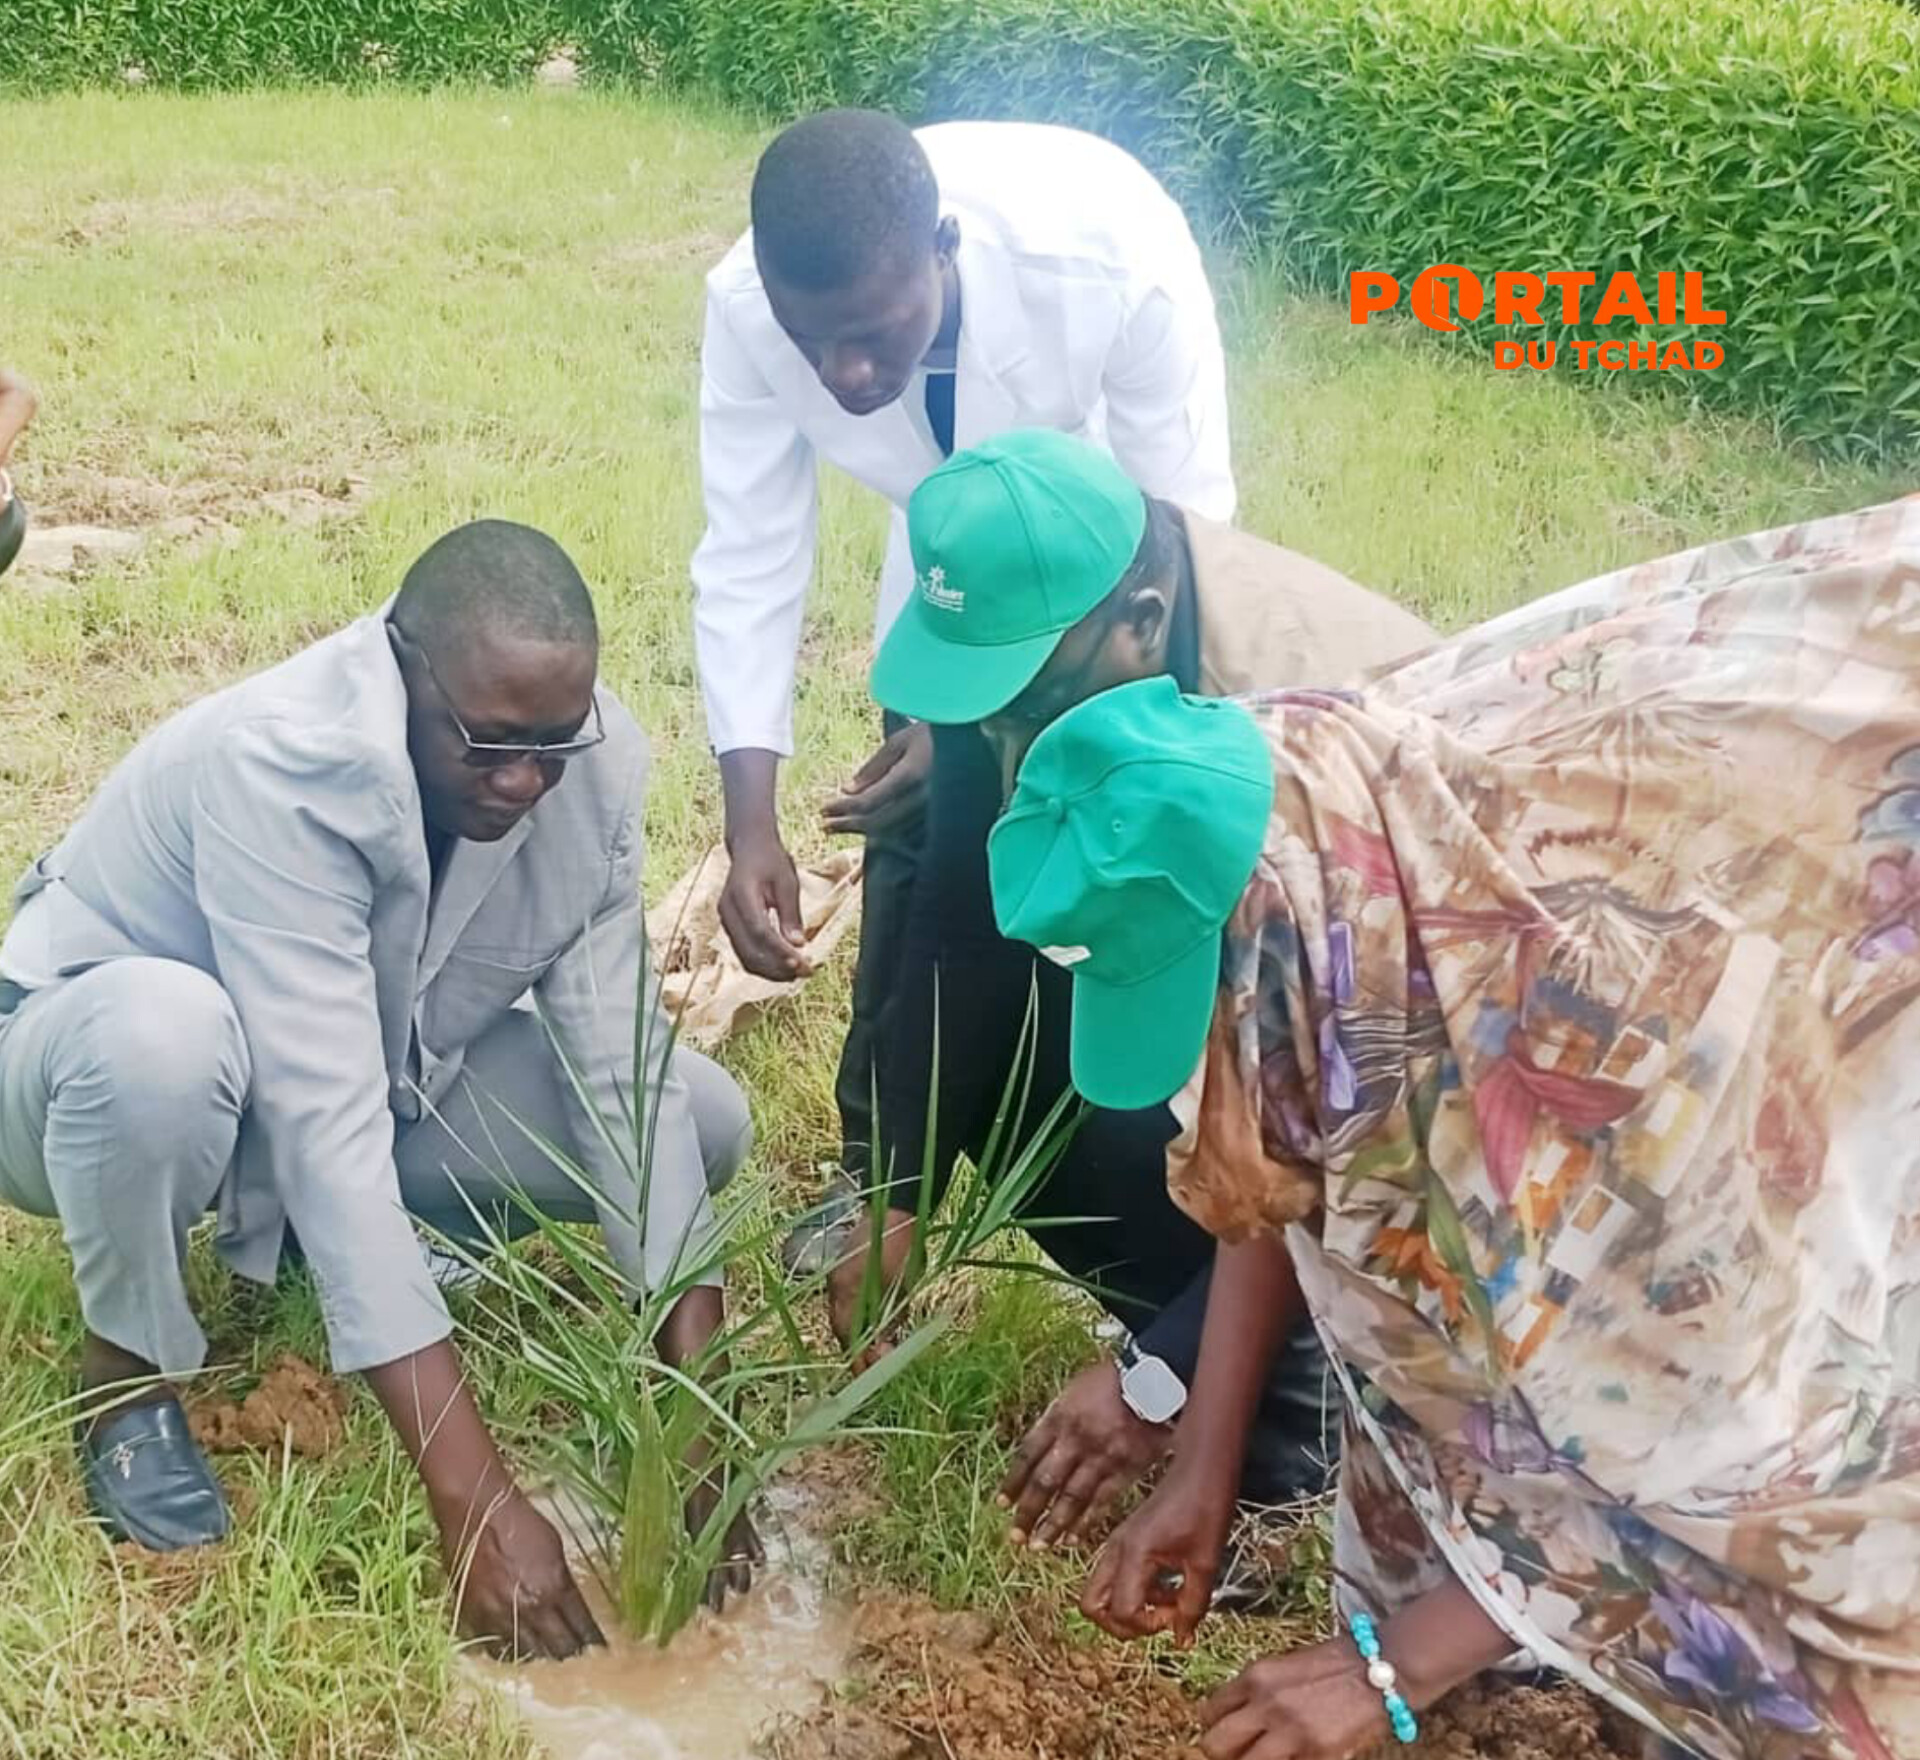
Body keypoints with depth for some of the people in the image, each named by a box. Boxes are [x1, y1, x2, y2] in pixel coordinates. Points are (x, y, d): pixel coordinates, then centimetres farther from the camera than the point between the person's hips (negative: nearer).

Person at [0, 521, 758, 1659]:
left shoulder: (592, 759, -21)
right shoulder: (280, 764, -37)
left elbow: (623, 1065, -20)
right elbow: (329, 1127, -42)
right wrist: (475, 1499, -45)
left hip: (384, 1068, 5)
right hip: (101, 1057, -4)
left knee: (705, 1118, -12)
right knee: (163, 1028, -41)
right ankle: (130, 1373, -11)